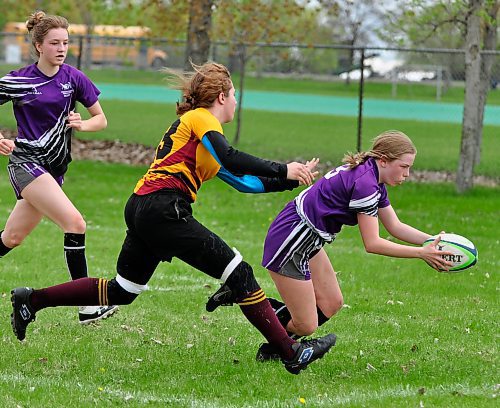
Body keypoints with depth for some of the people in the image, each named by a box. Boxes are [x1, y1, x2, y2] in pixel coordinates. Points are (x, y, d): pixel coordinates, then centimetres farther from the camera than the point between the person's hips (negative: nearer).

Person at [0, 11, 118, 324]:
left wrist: (82, 124, -13)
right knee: (75, 223, -21)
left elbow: (101, 119, 9)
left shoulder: (74, 78, 3)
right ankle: (86, 305, -20)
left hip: (55, 168, 5)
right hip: (26, 161, -5)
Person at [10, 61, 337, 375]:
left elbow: (244, 182, 26)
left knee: (121, 291, 19)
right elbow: (230, 159, -19)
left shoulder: (197, 121, 27)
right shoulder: (200, 118, 0)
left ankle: (31, 300, 22)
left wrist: (291, 180, 22)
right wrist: (282, 170, -14)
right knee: (239, 273, -9)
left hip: (142, 208, 10)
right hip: (163, 210, -10)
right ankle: (291, 353, -11)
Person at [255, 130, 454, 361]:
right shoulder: (364, 183, -23)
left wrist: (435, 242, 0)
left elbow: (396, 227, 12)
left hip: (308, 242, 10)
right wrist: (421, 253, -18)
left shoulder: (372, 179, 7)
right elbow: (372, 244, -21)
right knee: (306, 326, -6)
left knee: (331, 304, 12)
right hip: (289, 245, -10)